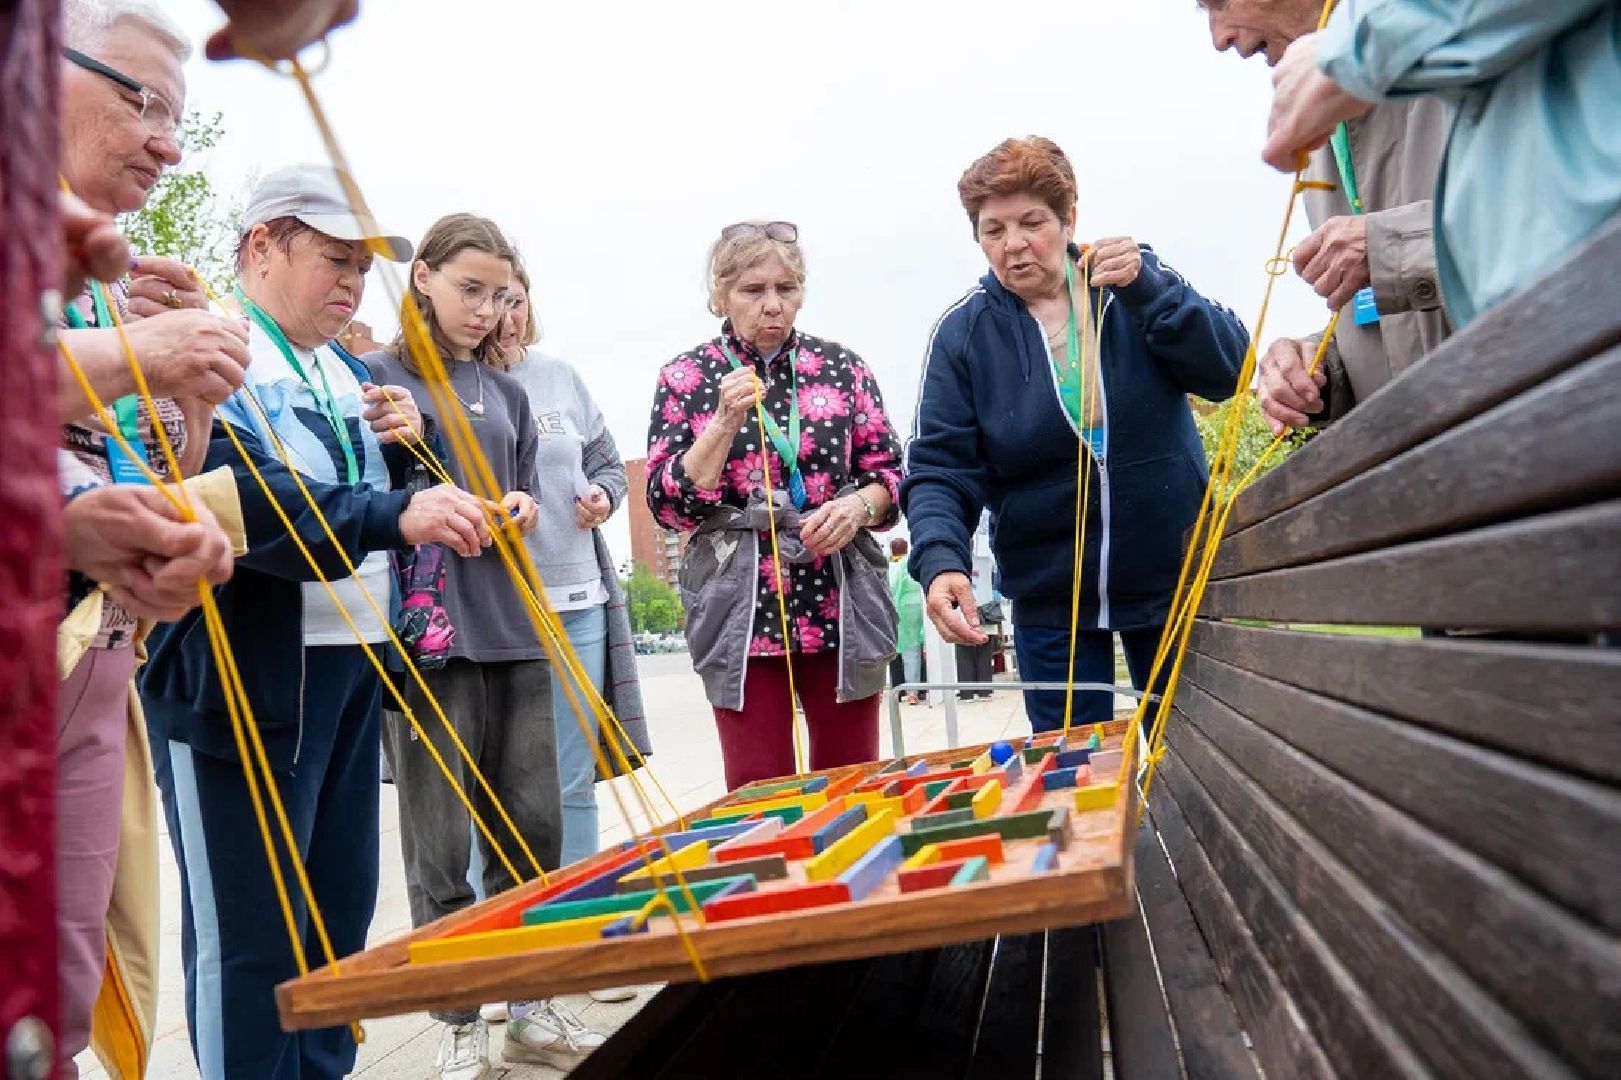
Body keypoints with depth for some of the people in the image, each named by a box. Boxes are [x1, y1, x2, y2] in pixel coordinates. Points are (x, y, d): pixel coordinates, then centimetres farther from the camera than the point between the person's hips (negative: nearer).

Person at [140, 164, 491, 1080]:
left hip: (348, 663, 8)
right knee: (250, 935, 1)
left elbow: (377, 494, 22)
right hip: (242, 678, -8)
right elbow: (239, 499, -27)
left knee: (343, 906, 15)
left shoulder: (346, 373, 16)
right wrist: (396, 517, -36)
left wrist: (407, 443, 2)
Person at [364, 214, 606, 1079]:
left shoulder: (509, 391, 15)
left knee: (533, 829, 10)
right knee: (441, 847, 3)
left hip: (511, 627, 5)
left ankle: (532, 1008, 25)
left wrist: (525, 509, -3)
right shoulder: (373, 377, 0)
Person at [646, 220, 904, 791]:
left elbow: (888, 473, 10)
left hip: (840, 605, 2)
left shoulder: (842, 367, 6)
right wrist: (725, 422, -16)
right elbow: (668, 505, -4)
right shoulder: (685, 377, 2)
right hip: (741, 614, -2)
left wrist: (859, 507, -11)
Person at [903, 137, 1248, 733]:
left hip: (1173, 577, 1)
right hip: (1049, 599, -1)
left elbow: (1228, 370, -10)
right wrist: (940, 561, -27)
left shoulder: (1138, 278, -1)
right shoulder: (963, 332, -5)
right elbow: (940, 468, -9)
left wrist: (1147, 288, -23)